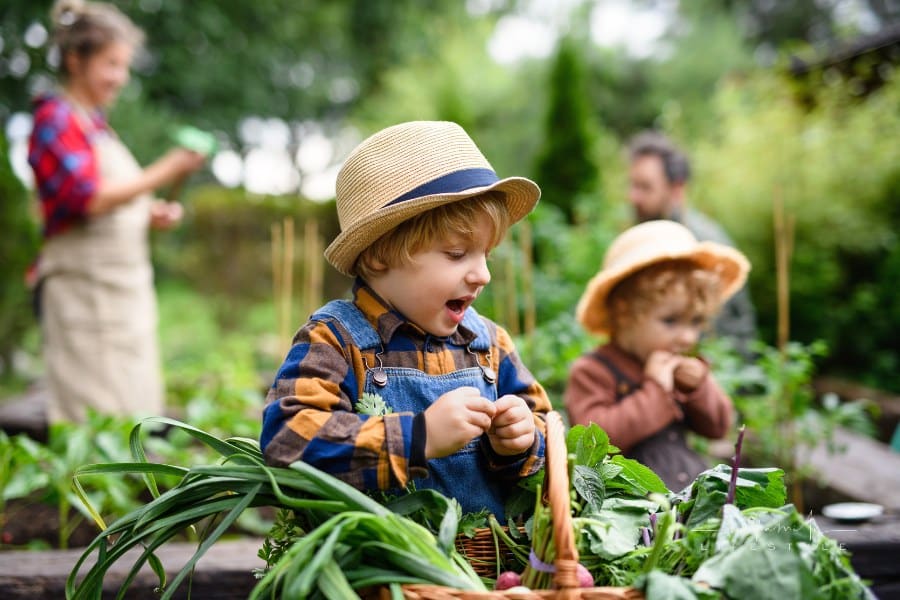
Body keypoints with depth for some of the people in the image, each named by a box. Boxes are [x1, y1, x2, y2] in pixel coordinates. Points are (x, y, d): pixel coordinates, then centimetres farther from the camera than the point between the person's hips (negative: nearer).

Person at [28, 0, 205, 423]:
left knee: (136, 412, 11)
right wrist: (164, 173, -23)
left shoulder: (95, 124, 16)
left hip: (126, 286, 9)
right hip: (83, 288, -9)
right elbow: (89, 198, -20)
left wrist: (151, 215, 5)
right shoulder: (55, 118, -8)